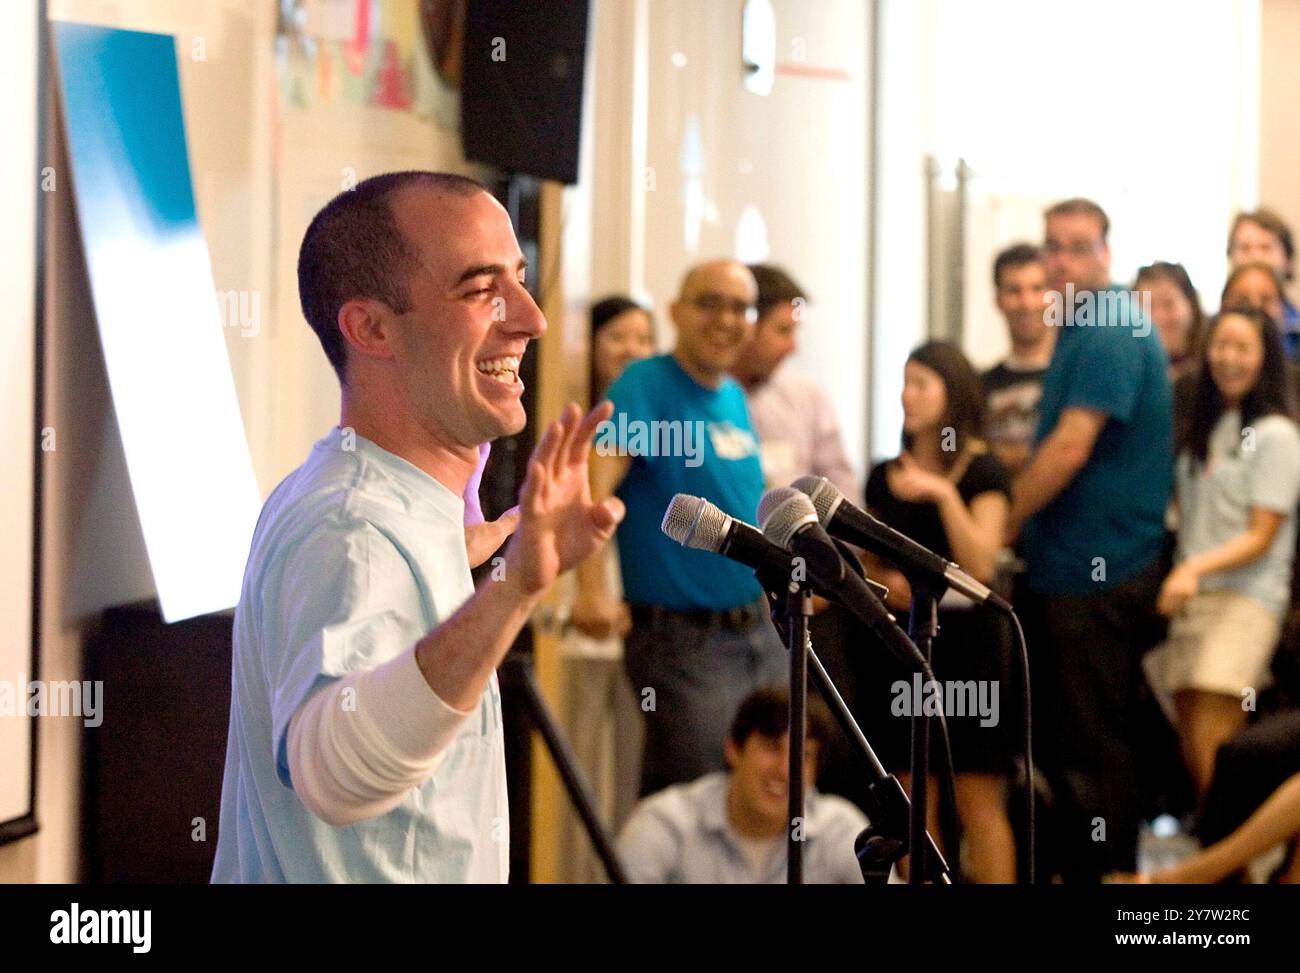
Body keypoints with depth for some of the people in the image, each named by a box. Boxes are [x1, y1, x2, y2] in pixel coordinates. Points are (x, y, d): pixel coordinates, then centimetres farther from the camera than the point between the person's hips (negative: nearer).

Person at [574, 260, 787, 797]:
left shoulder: (733, 395, 12)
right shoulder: (646, 385, -13)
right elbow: (593, 479, -28)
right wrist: (591, 588, -40)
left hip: (759, 628, 8)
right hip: (682, 638, -8)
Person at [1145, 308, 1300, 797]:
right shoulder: (1202, 431, 18)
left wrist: (1197, 568, -21)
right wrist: (1175, 576, 4)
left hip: (1245, 599, -7)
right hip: (1191, 599, 7)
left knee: (1212, 754, -16)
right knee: (1192, 752, 4)